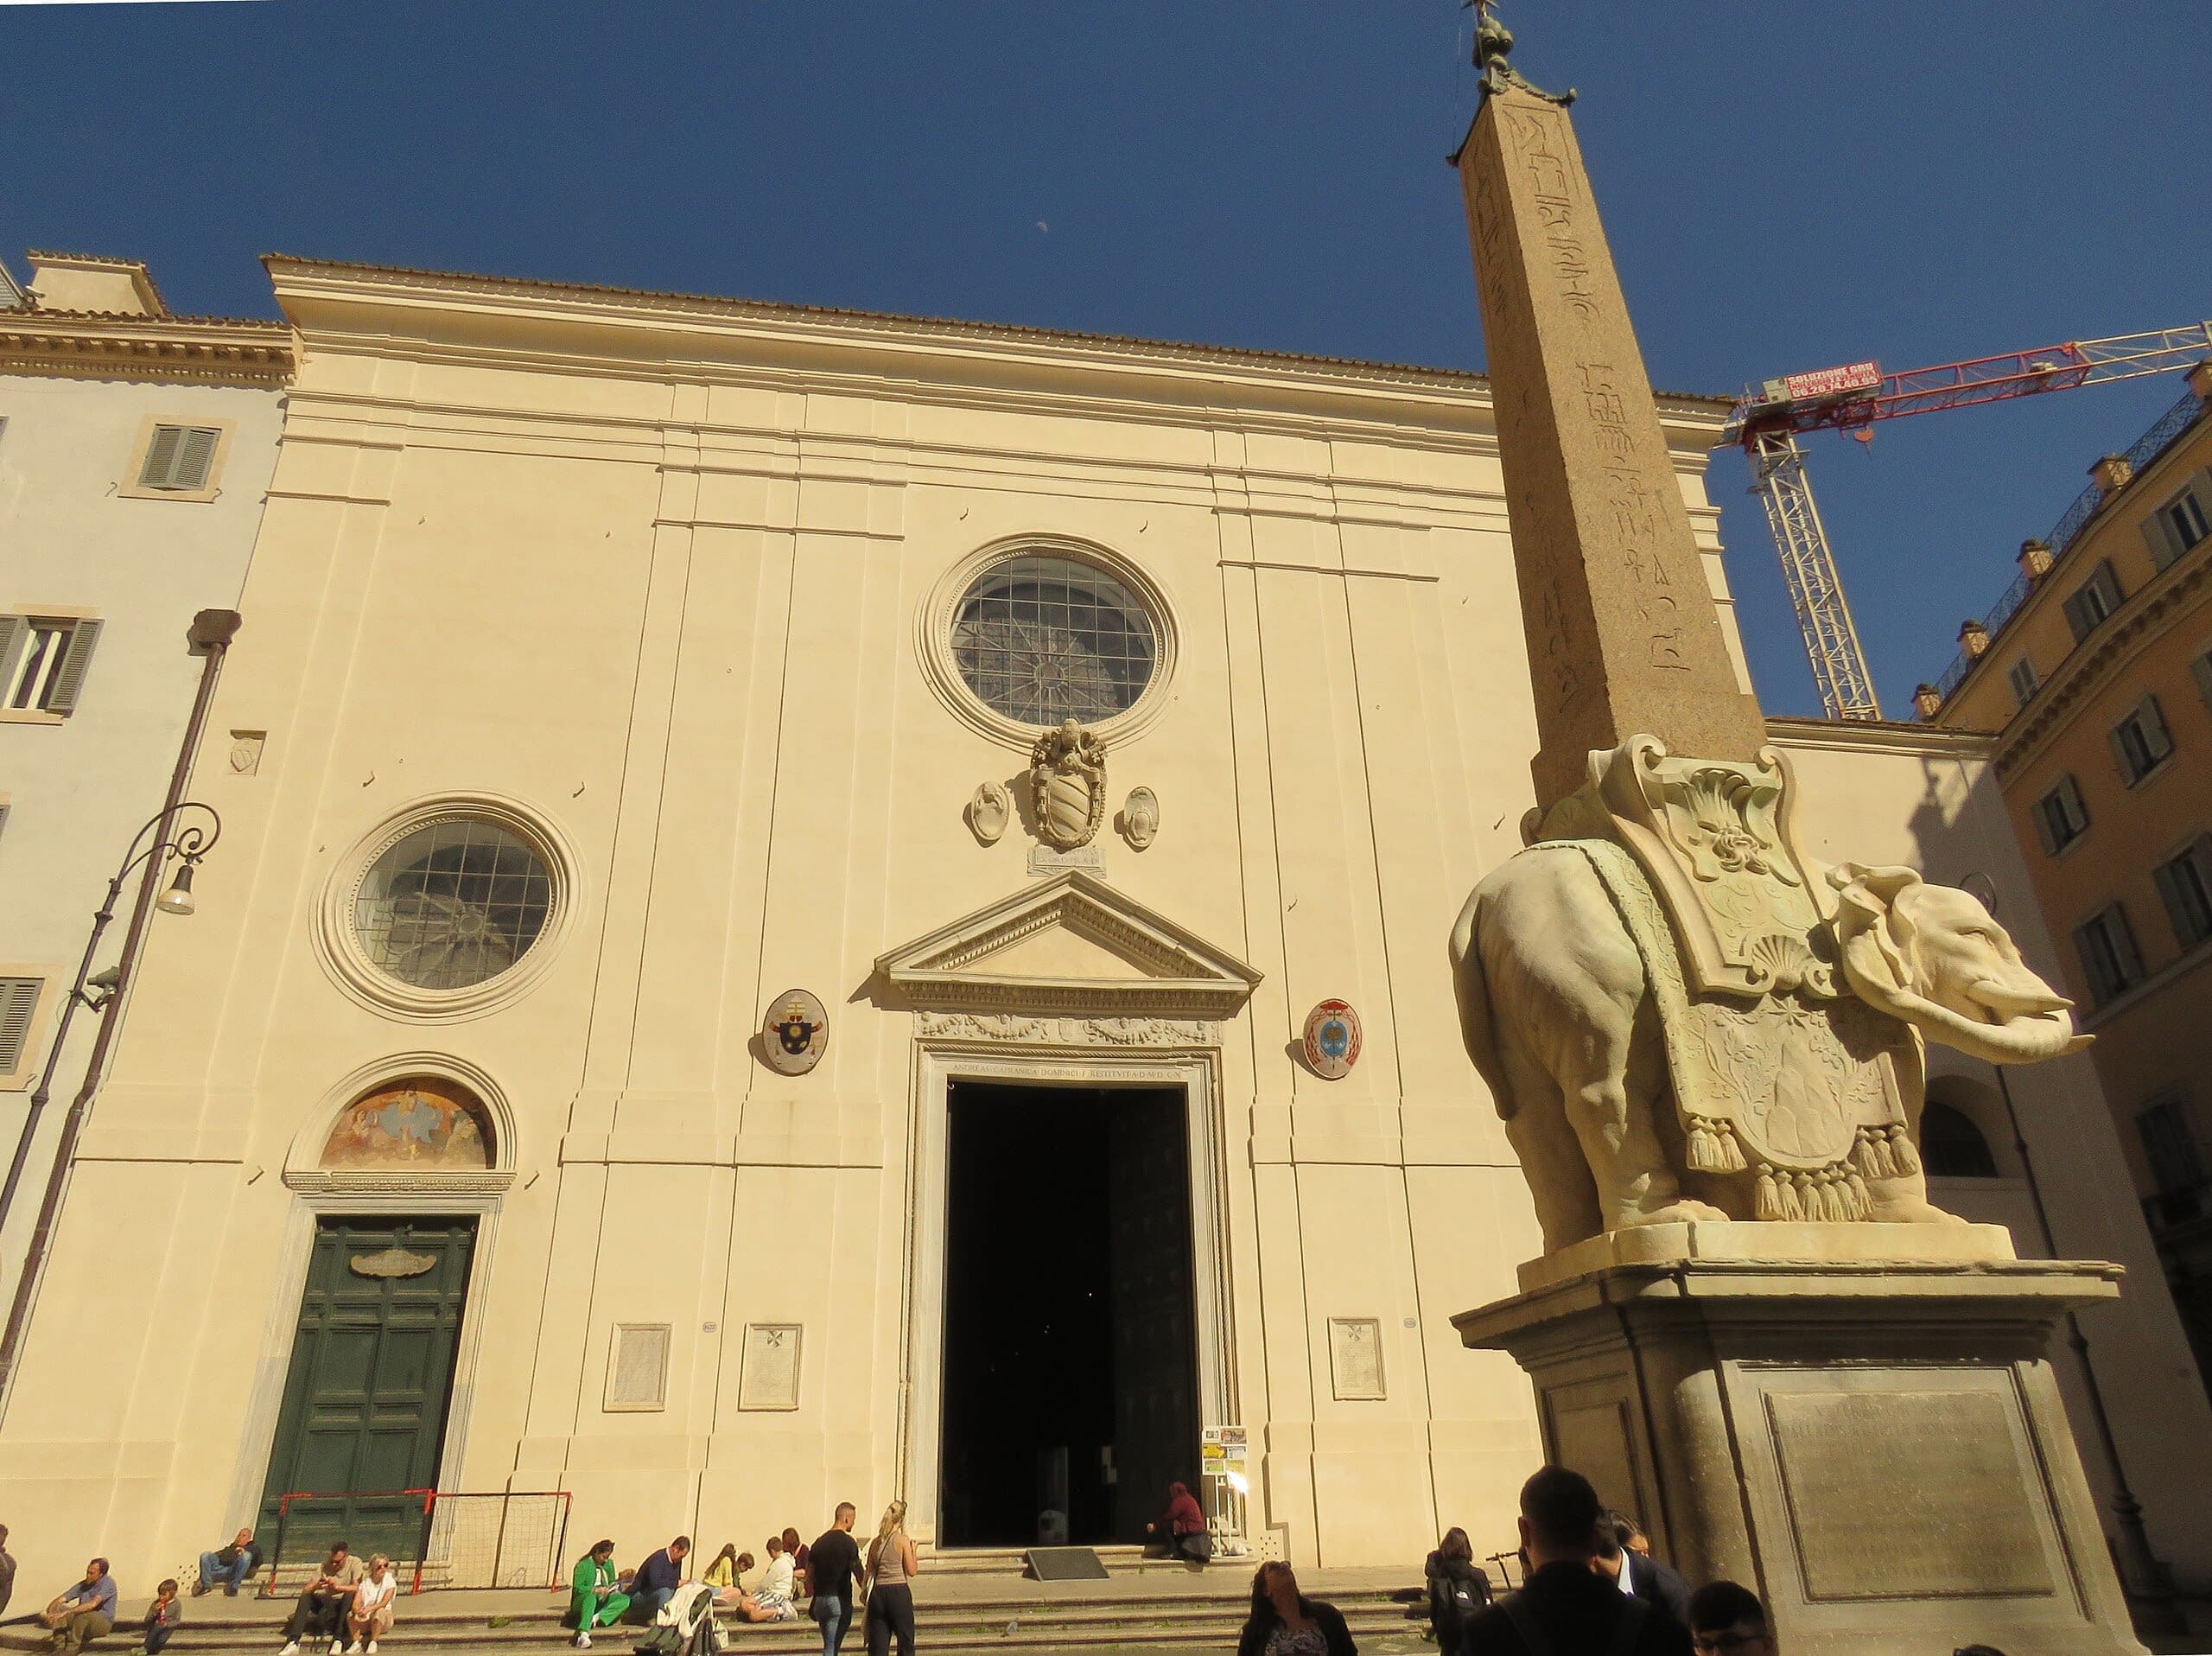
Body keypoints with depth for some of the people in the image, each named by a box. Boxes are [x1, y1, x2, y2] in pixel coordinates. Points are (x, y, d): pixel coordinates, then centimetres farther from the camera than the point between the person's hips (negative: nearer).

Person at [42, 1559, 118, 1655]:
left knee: (82, 1613, -36)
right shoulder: (83, 1585, 3)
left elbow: (93, 1604, -33)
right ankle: (60, 1648, -14)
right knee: (58, 1608, -8)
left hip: (103, 1623, -7)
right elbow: (60, 1600, -2)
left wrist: (66, 1612, -38)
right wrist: (50, 1613, -25)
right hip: (82, 1622, 7)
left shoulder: (108, 1583, -17)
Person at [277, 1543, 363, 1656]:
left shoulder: (354, 1563, -8)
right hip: (325, 1601, 3)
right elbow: (307, 1589, -7)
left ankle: (338, 1639, -27)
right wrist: (316, 1586, -29)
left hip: (343, 1604, -3)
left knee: (349, 1595, -35)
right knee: (305, 1596, -19)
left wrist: (337, 1587, -33)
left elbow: (356, 1587, -20)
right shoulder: (325, 1565, 1)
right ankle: (293, 1642, -26)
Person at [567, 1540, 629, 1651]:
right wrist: (595, 1590, -22)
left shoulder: (609, 1564, 16)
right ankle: (583, 1633, -58)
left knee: (625, 1599, -22)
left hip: (602, 1601, 5)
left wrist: (613, 1590, 1)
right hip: (582, 1600, -5)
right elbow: (577, 1588, -10)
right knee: (591, 1597, -43)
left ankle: (597, 1618, -35)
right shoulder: (584, 1565, -3)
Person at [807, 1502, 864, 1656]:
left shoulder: (819, 1541, 9)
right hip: (839, 1600, -6)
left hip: (819, 1599, 6)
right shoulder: (848, 1542, -10)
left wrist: (814, 1599, 19)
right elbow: (858, 1571, -7)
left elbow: (809, 1576, 11)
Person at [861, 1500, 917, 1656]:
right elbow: (911, 1571, -3)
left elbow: (869, 1571, 10)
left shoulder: (876, 1542, 7)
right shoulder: (903, 1540, -6)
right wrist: (913, 1549, 9)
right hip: (899, 1591, -4)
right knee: (906, 1643, 8)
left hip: (878, 1592, 4)